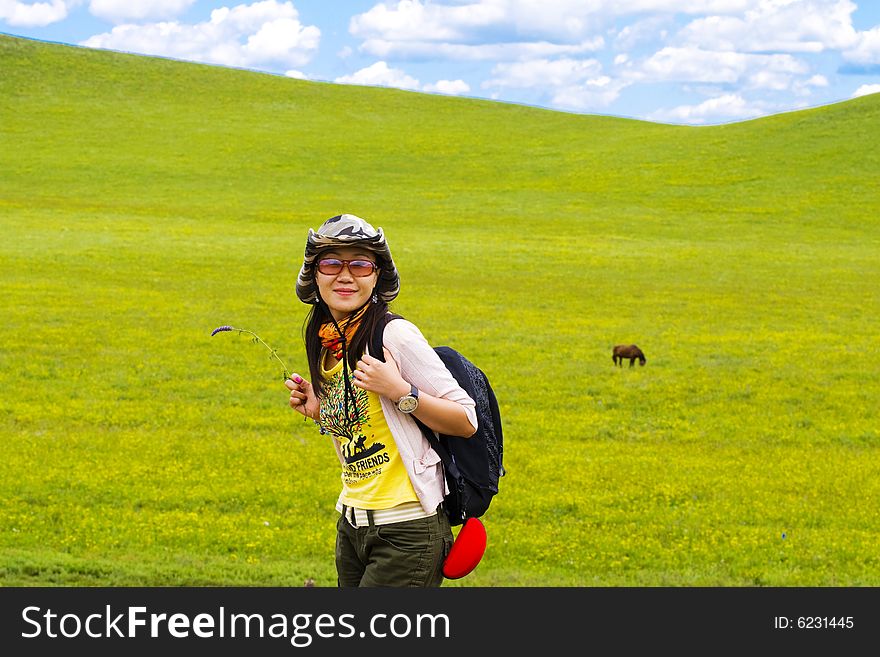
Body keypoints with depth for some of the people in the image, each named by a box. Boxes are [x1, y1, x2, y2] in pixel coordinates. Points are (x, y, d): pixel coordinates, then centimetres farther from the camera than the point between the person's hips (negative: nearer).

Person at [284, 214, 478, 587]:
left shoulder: (396, 336, -13)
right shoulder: (327, 346, 9)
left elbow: (467, 422, -12)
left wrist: (400, 391, -22)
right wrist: (319, 410, 5)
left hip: (407, 533, -7)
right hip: (352, 526, 8)